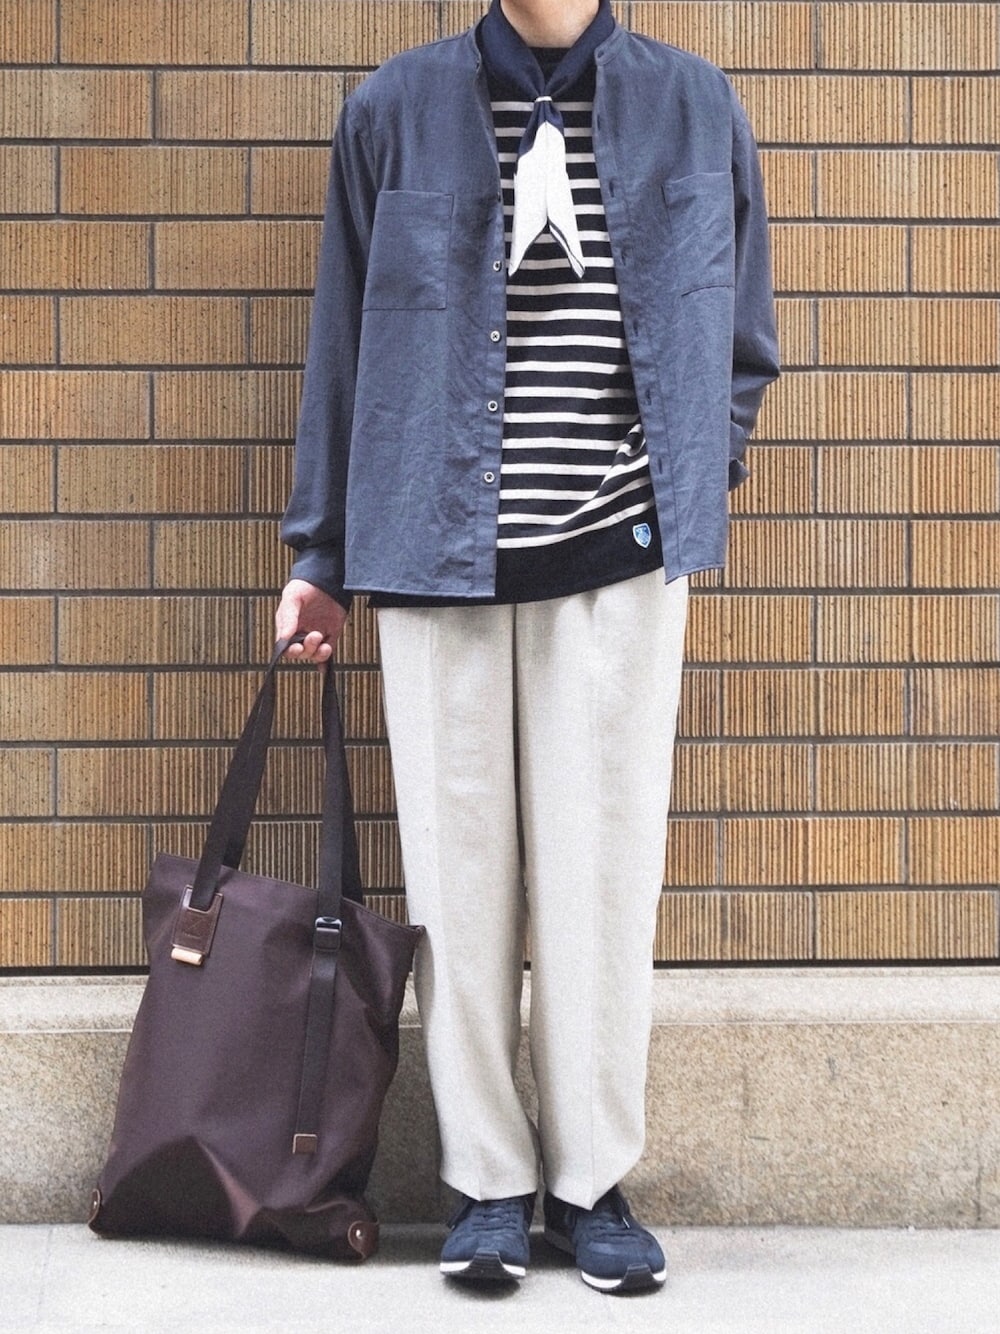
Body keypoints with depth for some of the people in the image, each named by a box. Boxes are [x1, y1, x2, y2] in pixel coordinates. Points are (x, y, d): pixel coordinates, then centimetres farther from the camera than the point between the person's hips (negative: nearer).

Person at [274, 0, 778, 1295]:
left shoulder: (695, 106, 6)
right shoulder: (395, 111, 4)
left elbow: (741, 344, 14)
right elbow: (342, 345, 9)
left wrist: (692, 491, 3)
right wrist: (321, 553, 10)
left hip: (620, 560, 0)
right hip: (436, 554, 0)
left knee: (604, 870, 2)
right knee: (459, 871, 4)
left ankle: (590, 1178, 15)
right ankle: (487, 1178, 16)